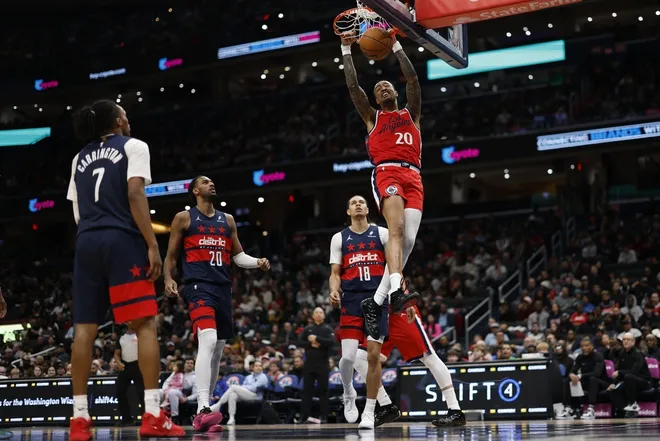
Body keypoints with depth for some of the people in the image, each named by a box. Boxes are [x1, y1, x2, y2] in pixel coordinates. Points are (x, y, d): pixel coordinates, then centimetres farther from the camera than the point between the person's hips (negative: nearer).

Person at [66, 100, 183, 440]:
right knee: (145, 324, -6)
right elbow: (135, 195, -9)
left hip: (86, 243, 6)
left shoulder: (80, 158, 22)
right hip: (122, 241, -5)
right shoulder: (133, 146, 5)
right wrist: (152, 245, -11)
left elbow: (78, 212, 17)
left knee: (84, 328, 3)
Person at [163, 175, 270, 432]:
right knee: (208, 340, -27)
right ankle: (203, 409, -35)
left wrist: (257, 262, 1)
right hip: (199, 285, -7)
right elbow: (171, 256, 7)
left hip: (223, 288, 7)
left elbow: (237, 255, 20)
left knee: (218, 348, 9)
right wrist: (168, 279, -10)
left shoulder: (227, 220, 19)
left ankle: (203, 409, 20)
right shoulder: (184, 218, 6)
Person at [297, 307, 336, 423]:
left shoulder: (328, 329, 4)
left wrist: (317, 339, -16)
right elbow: (299, 343, 6)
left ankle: (324, 417, 2)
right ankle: (303, 416, 3)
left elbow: (331, 342, -12)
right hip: (309, 362, 2)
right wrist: (310, 344, -10)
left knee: (323, 390, -1)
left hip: (323, 363, -2)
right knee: (307, 390, 2)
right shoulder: (307, 329, 12)